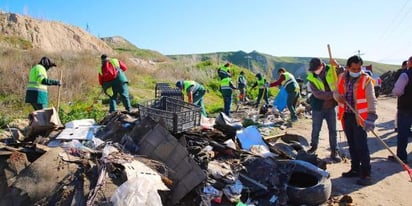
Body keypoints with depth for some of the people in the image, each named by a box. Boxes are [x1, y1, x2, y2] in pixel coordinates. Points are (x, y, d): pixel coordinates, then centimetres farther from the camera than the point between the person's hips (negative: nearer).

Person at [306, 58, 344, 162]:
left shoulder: (331, 70, -6)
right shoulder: (311, 79, -10)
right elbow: (317, 94, -22)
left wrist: (337, 66, -30)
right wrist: (333, 94, -32)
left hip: (331, 107, 1)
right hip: (318, 108, 0)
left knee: (333, 130, 6)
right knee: (316, 129, 14)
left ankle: (334, 152, 17)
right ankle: (314, 146, 38)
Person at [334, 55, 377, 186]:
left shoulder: (366, 80, -9)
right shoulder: (342, 78, 6)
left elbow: (371, 99, -16)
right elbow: (336, 92, 14)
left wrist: (371, 116, -28)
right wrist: (338, 97, -11)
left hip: (360, 117, -5)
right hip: (346, 115, 5)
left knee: (361, 146, -4)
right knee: (352, 145, 15)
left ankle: (366, 174, 5)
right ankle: (355, 169, 28)